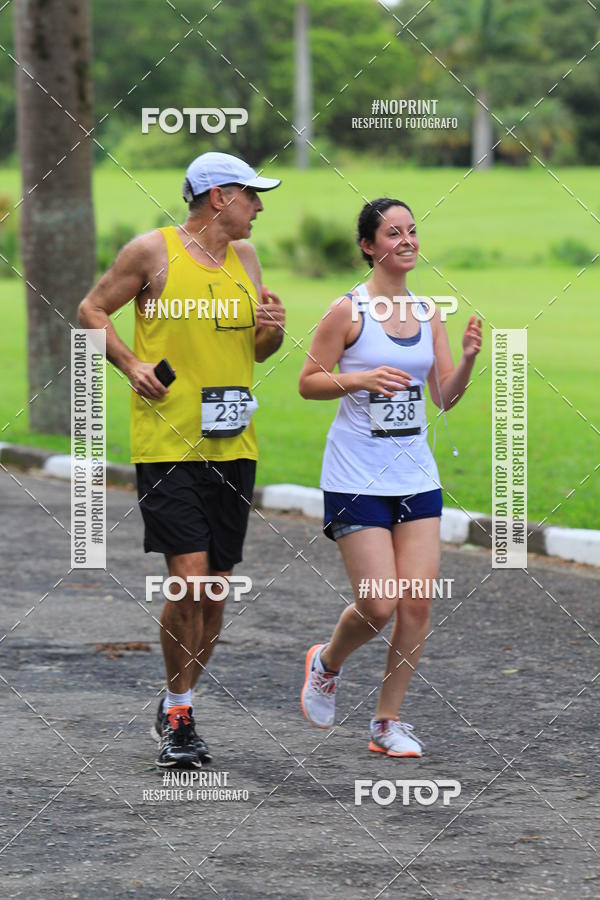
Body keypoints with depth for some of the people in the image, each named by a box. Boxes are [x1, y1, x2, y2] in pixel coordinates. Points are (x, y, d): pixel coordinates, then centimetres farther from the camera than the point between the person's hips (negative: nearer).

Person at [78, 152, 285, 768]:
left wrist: (273, 330, 1)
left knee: (215, 588, 6)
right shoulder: (153, 251, -4)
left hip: (233, 446, 6)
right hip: (167, 445, -6)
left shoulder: (244, 256, 13)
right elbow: (92, 310, 5)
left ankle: (175, 709, 22)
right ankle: (179, 713, 1)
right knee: (189, 579, -14)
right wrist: (131, 365, -8)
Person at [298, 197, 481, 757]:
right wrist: (359, 379, -20)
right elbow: (308, 382, -4)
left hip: (416, 474, 5)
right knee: (378, 606, -10)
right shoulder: (348, 311, -7)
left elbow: (444, 397, 9)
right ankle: (326, 664, 22)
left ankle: (387, 721, 11)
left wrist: (467, 360, -10)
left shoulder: (427, 313, 9)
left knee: (417, 602, -3)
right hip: (356, 477, -5)